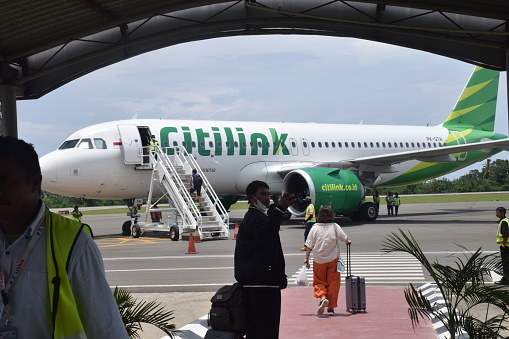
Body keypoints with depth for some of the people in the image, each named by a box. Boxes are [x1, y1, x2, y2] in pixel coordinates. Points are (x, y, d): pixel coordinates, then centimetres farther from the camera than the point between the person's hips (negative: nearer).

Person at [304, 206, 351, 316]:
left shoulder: (315, 228, -6)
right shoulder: (335, 227, -6)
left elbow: (309, 245, -4)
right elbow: (344, 238, 8)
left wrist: (306, 258, 6)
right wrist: (347, 242, 31)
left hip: (318, 260, 0)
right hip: (333, 259, 0)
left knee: (319, 281, 13)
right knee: (333, 283, 9)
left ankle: (322, 297, -14)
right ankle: (331, 307, 9)